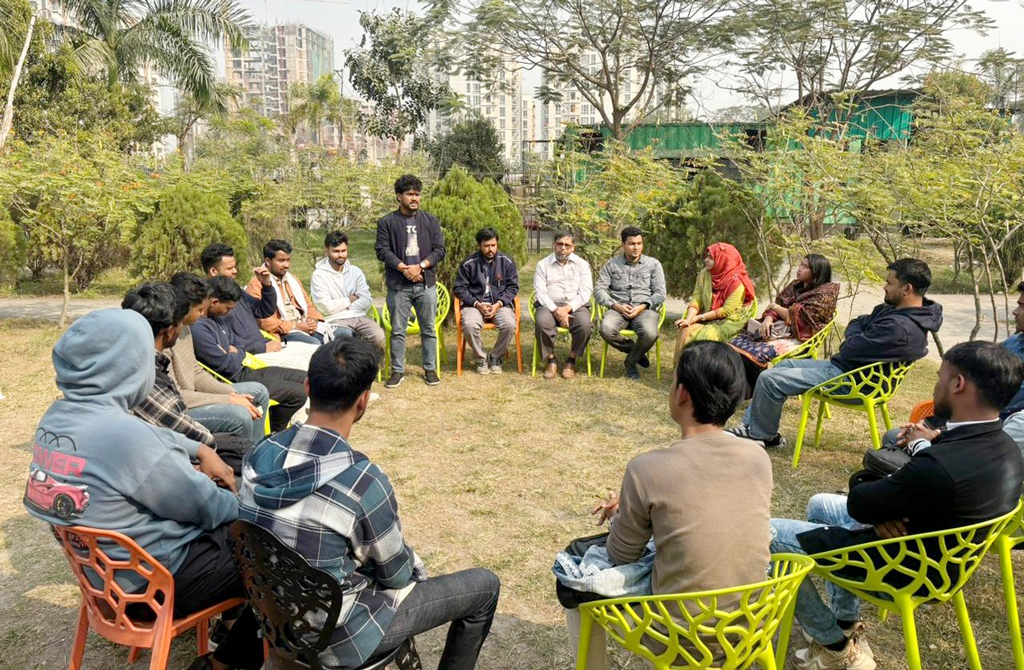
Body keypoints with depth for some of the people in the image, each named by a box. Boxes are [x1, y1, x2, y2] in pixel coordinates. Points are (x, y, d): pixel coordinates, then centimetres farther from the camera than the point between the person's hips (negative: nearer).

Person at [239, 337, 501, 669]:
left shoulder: (261, 453, -10)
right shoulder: (362, 480, -30)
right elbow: (397, 574, -14)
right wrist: (414, 567, 9)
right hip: (334, 637, -7)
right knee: (484, 586, 6)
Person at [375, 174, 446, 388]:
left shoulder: (431, 221, 7)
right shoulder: (387, 223, 3)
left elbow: (439, 250, 2)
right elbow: (382, 250, -4)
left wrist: (420, 266, -12)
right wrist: (403, 268, -16)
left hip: (426, 283, 1)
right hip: (398, 285, -1)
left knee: (428, 330, 7)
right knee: (397, 330, 4)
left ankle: (430, 369, 18)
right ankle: (397, 371, 14)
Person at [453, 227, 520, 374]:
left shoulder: (507, 262, 4)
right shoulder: (468, 264, 1)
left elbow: (513, 287, 6)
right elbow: (460, 289, 3)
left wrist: (498, 304, -9)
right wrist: (477, 304, -10)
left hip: (500, 305, 1)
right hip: (475, 305, -1)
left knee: (510, 324, -30)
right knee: (469, 325, -33)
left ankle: (496, 358, -2)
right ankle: (480, 359, -6)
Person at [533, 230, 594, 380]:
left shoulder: (582, 264, 11)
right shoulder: (543, 265, 10)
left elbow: (586, 292, 0)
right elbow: (540, 292, 0)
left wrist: (568, 308, -15)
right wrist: (555, 310, -16)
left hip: (575, 305, 1)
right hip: (549, 305, 0)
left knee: (585, 324, -31)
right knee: (542, 323, -33)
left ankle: (571, 360, -9)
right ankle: (551, 360, -12)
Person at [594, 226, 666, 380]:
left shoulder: (653, 264, 12)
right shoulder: (612, 265, 12)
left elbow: (660, 293, 5)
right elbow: (599, 290, 4)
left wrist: (642, 307, -11)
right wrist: (617, 306, -11)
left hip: (645, 309, 0)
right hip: (619, 309, 1)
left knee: (650, 334, -34)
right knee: (606, 329, -33)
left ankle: (631, 361, -1)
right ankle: (635, 351, -3)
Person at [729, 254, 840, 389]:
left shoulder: (824, 294, -4)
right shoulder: (795, 285, 18)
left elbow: (798, 319, -13)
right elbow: (777, 305, 13)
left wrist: (775, 307, -1)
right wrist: (768, 318, -10)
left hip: (797, 338, -7)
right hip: (779, 329, 8)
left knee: (755, 353, -32)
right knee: (736, 343, -14)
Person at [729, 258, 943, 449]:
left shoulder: (900, 328, -28)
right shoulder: (894, 309, 4)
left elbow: (849, 351, -25)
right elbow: (856, 323, 16)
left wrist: (854, 339, -4)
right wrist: (858, 338, -5)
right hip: (845, 366, 11)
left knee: (769, 379, -13)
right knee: (783, 365, 16)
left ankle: (760, 435, 8)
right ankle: (749, 424, 18)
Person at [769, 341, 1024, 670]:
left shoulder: (940, 466, -37)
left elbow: (858, 503, -24)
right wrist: (883, 509, -13)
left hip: (902, 571, -9)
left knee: (769, 534, -5)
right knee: (820, 504, 24)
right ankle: (847, 627, 25)